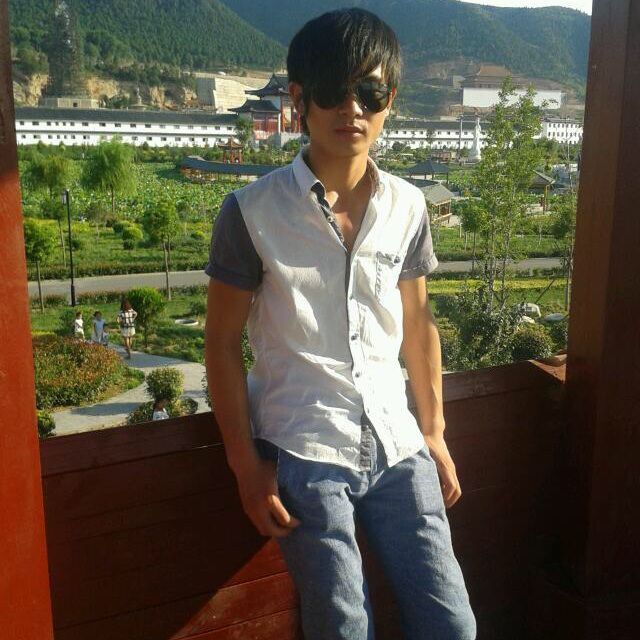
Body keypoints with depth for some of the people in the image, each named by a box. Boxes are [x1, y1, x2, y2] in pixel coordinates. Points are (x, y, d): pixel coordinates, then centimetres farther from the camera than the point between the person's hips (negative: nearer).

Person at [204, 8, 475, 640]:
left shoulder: (407, 206, 3)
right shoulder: (252, 211, -8)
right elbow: (222, 341, -4)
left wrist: (434, 433, 13)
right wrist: (246, 464, -5)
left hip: (398, 446, 4)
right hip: (304, 453, -3)